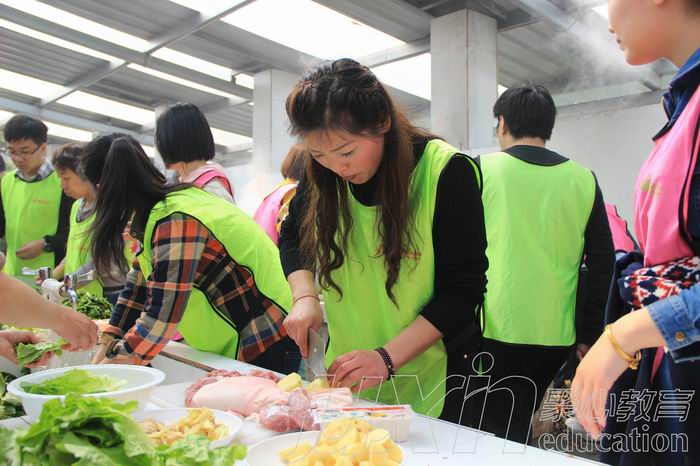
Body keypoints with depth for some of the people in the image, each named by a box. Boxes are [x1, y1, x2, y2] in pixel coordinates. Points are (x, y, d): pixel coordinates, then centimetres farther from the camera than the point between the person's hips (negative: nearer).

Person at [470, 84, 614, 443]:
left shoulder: (483, 169, -5)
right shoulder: (583, 180, 3)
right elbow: (603, 263, 4)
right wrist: (588, 333, 12)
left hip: (496, 330, -3)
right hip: (556, 335, 4)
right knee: (518, 429, 20)